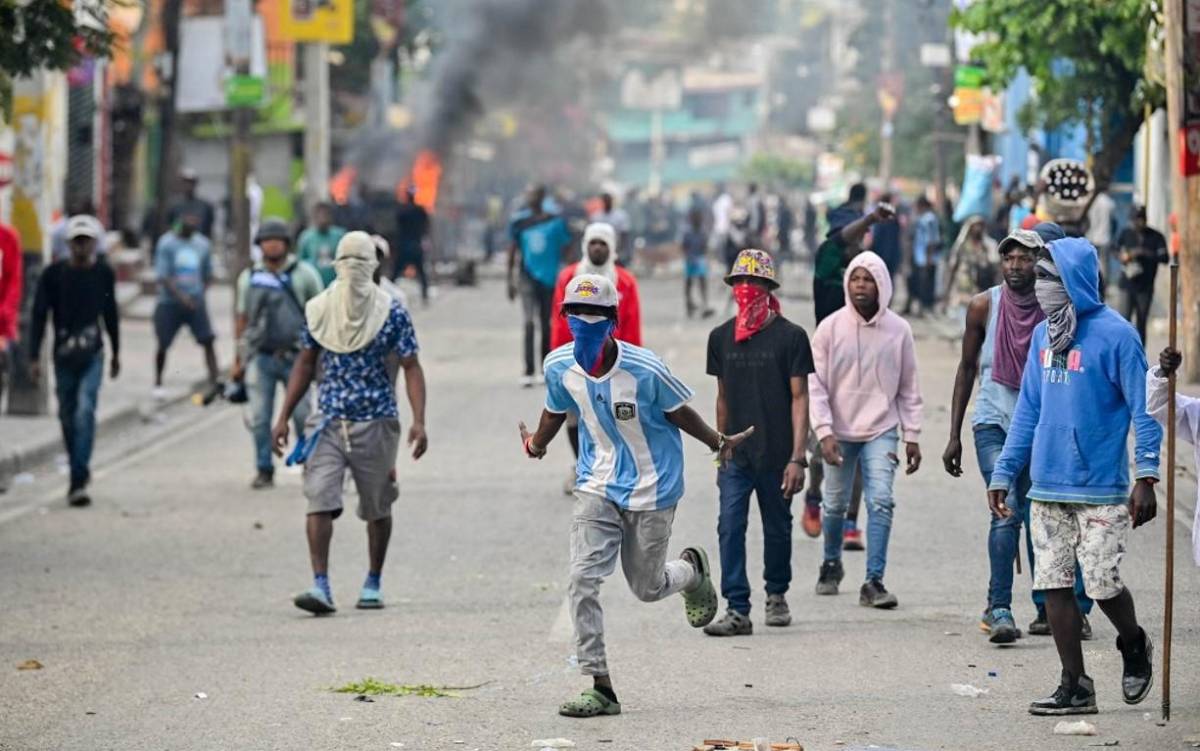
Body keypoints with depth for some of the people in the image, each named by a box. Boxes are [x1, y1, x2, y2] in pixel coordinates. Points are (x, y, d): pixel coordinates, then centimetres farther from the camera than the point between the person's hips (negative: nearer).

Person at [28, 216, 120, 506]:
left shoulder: (104, 274, 3)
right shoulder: (53, 274, -3)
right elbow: (39, 316, -2)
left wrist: (115, 352, 24)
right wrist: (34, 358, -8)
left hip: (92, 355, -1)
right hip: (63, 354, 1)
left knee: (85, 412, -16)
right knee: (68, 416, 9)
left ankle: (78, 482, -22)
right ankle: (80, 470, 28)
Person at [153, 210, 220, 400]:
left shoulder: (202, 244, 7)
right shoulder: (167, 243, -6)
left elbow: (207, 274, 18)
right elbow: (162, 276, -12)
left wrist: (200, 295, 3)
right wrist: (181, 296, -24)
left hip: (196, 302, 3)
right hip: (169, 301, -3)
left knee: (208, 340, -12)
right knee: (163, 345, 3)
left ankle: (213, 382, -14)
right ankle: (158, 383, 23)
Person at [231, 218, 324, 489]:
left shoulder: (304, 274, 2)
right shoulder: (249, 278, 9)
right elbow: (243, 320, 15)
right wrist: (238, 360, 13)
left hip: (294, 356, -2)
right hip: (260, 357, 2)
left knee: (302, 415, -3)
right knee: (259, 418, 0)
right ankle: (264, 470, 10)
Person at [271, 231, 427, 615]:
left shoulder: (391, 313, -4)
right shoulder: (319, 310, 5)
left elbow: (411, 368, -4)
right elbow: (305, 364, 13)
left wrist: (419, 421, -16)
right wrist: (283, 417, 9)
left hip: (376, 422, -1)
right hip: (328, 422, 2)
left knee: (377, 508, 10)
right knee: (319, 500, -14)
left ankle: (373, 584, 25)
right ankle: (321, 586, -18)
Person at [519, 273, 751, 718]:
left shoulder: (644, 369, -23)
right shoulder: (560, 366, -10)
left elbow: (678, 412, -5)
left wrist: (719, 443, 3)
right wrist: (535, 446, 25)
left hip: (652, 489, -3)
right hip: (598, 488, 3)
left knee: (647, 588, 9)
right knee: (583, 580, -14)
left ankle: (692, 570, 46)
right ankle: (601, 688, -7)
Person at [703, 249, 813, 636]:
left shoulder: (790, 336, -5)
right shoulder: (721, 337, 7)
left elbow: (799, 398, -6)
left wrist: (797, 458, -12)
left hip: (776, 454, -2)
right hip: (736, 455, 2)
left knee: (777, 528, 11)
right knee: (730, 527, -10)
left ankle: (777, 595, 33)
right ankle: (737, 610, -11)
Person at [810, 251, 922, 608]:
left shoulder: (898, 330, -2)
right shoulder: (831, 328, -6)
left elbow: (909, 388, 6)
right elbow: (815, 384, -6)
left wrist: (912, 436, 4)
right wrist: (824, 431, -14)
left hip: (881, 431, 0)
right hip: (839, 432, 0)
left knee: (881, 502, -14)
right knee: (835, 506, 11)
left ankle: (874, 581, -12)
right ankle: (831, 564, 37)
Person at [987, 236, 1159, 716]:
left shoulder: (1115, 335, -9)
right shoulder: (1044, 335, 11)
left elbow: (1144, 410, -9)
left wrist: (1146, 477, -16)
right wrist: (1003, 473, 13)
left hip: (1100, 488, -6)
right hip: (1047, 486, 6)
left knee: (1102, 584, -5)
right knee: (1054, 585, 3)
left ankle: (1134, 646, 26)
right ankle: (1075, 686, 10)